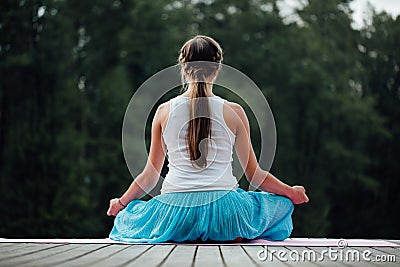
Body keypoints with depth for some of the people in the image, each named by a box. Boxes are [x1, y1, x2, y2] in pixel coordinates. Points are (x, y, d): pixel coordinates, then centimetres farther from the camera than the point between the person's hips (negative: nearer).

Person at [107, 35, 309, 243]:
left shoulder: (164, 111, 6)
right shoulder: (233, 112, 2)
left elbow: (150, 175, 12)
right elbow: (254, 174, 7)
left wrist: (121, 202, 30)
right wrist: (291, 192, 24)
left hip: (174, 207, 1)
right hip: (224, 206, -1)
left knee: (125, 217, 32)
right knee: (281, 204, 27)